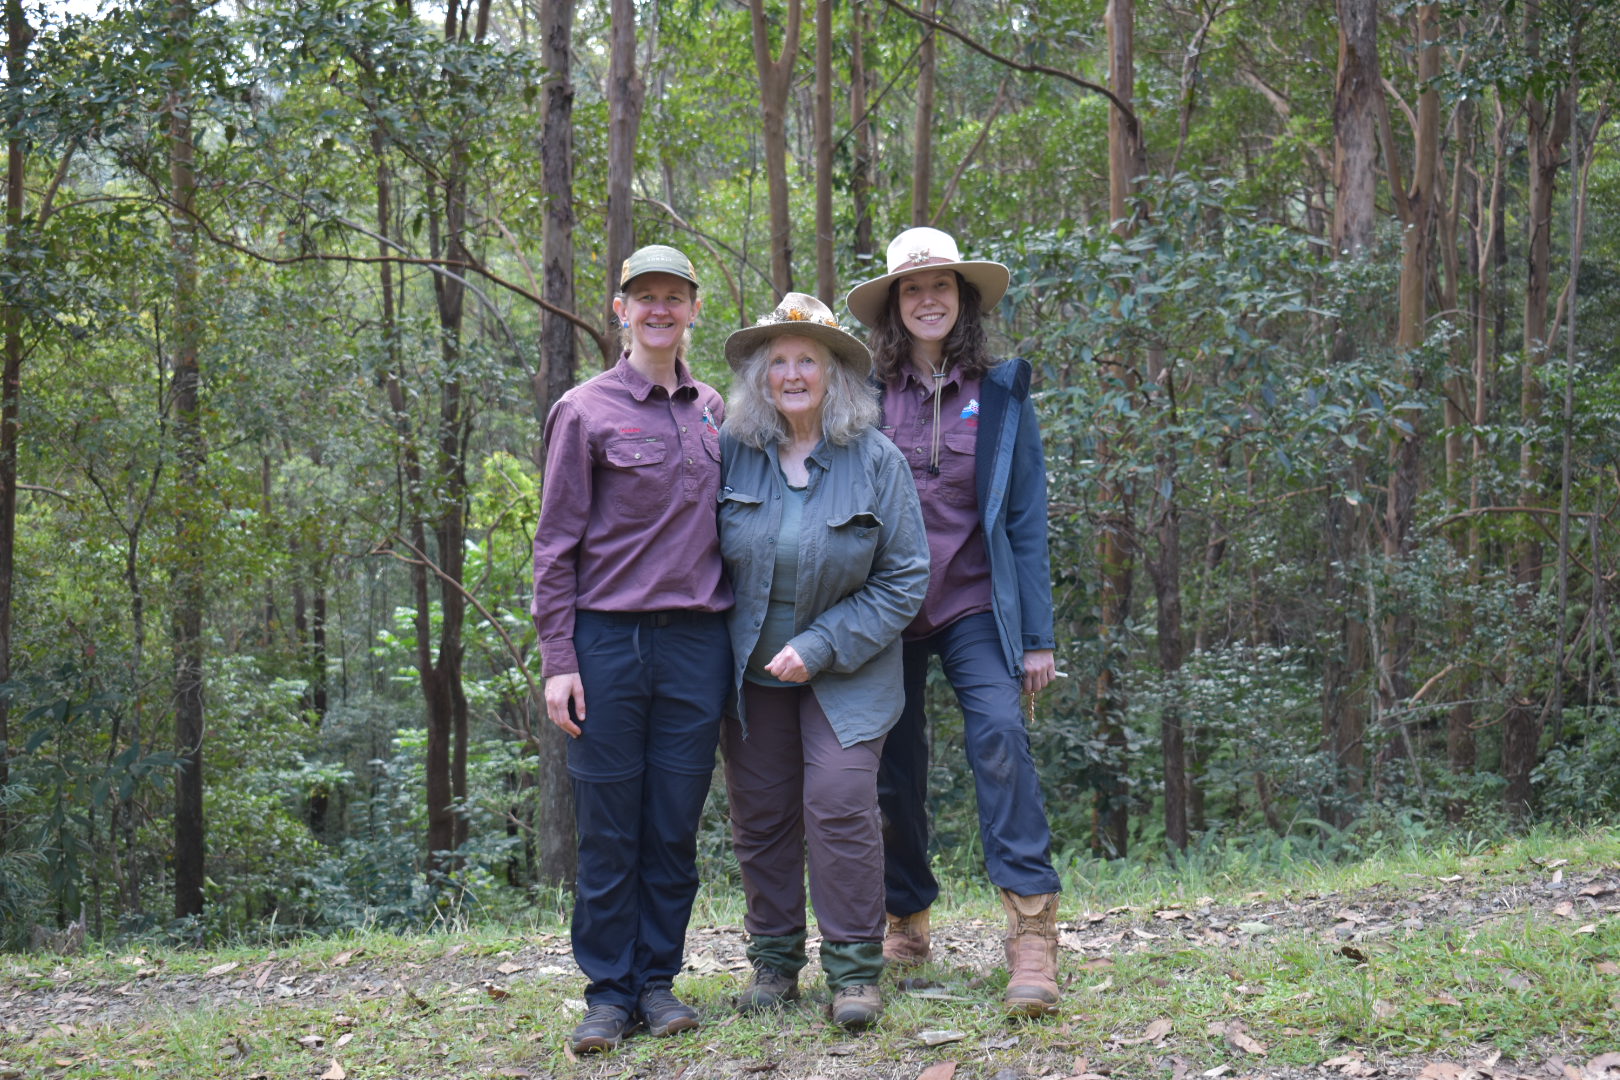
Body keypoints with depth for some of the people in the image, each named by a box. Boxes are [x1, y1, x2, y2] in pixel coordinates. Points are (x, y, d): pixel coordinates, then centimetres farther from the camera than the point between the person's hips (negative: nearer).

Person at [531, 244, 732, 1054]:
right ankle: (609, 992, 9)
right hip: (609, 638, -3)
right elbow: (556, 544, -1)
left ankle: (659, 980, 16)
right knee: (607, 826, 0)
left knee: (675, 823, 6)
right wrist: (558, 658, -7)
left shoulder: (713, 411, 13)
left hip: (696, 642, 3)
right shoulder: (585, 411, 1)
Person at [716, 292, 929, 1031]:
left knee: (840, 802, -14)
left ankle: (854, 972, -5)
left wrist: (821, 649, -15)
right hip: (751, 667, 3)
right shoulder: (731, 451, -3)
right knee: (760, 814, 5)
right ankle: (774, 963, 18)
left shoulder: (875, 460, -8)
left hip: (846, 668, -2)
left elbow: (904, 577, -7)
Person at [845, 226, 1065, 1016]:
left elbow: (1027, 519, 3)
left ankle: (1033, 931, -22)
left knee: (999, 733, -21)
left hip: (973, 604, -1)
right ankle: (905, 921, 25)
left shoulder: (1000, 392, 3)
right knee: (893, 766, 6)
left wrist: (1036, 635, -2)